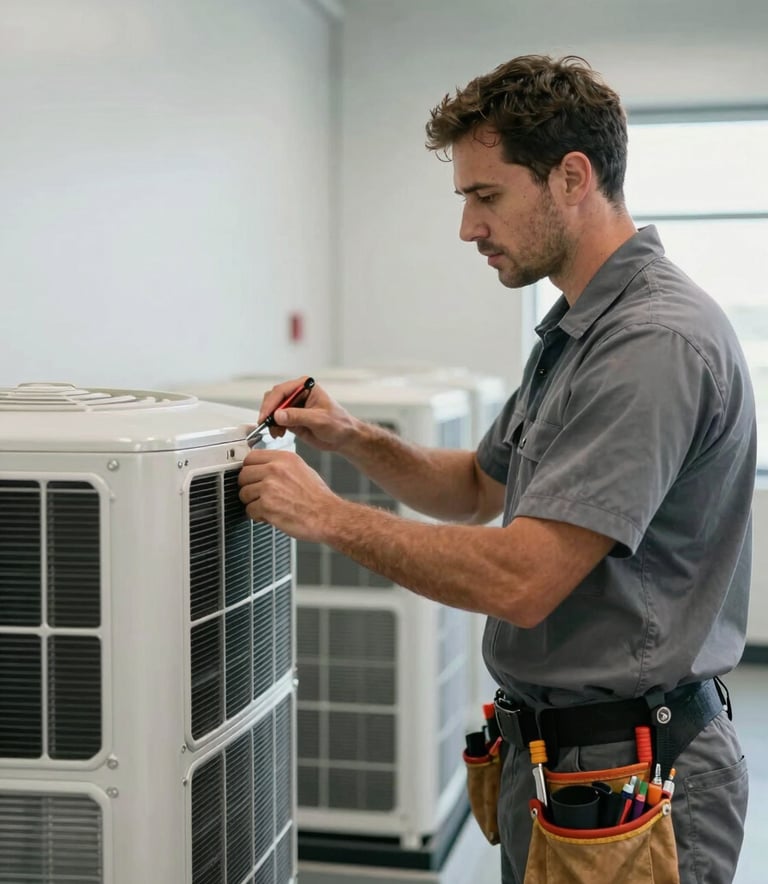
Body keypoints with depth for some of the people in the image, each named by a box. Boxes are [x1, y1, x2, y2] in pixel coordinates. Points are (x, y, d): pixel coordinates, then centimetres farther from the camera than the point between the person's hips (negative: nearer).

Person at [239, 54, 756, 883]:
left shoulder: (657, 341, -24)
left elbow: (520, 579, -28)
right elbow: (479, 490, 20)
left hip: (626, 778, -9)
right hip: (551, 748, 9)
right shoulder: (574, 331, 10)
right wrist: (353, 438, 4)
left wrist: (330, 516, -18)